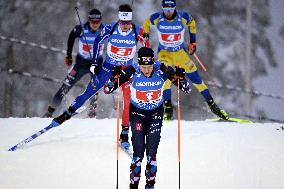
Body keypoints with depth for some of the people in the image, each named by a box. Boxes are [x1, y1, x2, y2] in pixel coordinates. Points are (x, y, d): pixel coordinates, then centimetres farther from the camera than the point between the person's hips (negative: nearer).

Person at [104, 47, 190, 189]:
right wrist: (115, 77, -37)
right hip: (137, 113, -1)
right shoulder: (132, 72, -21)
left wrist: (180, 77, -31)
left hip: (156, 113, 1)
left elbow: (186, 88, -10)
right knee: (138, 152, -11)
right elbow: (108, 89, -18)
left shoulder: (162, 70, -18)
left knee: (151, 152, -6)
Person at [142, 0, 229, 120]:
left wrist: (193, 42, 6)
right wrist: (145, 36, 9)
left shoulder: (183, 17, -17)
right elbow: (146, 23, 5)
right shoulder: (157, 18, -16)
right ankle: (168, 108, -18)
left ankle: (212, 105, 6)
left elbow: (192, 23, 5)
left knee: (194, 77, -2)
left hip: (180, 52, 1)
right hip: (164, 52, -1)